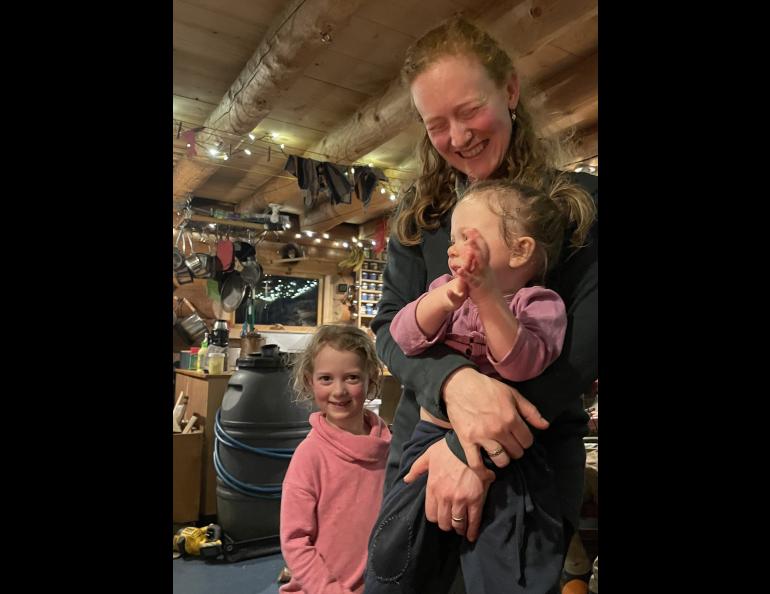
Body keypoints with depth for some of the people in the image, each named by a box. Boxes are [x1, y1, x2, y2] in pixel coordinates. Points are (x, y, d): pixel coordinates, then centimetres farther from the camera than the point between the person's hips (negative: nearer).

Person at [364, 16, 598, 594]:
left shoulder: (580, 200, -4)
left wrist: (477, 453, -21)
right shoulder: (420, 214, 6)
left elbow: (586, 336, -14)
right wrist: (452, 381, -25)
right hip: (423, 438, 3)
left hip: (535, 450, -2)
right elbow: (390, 326, -1)